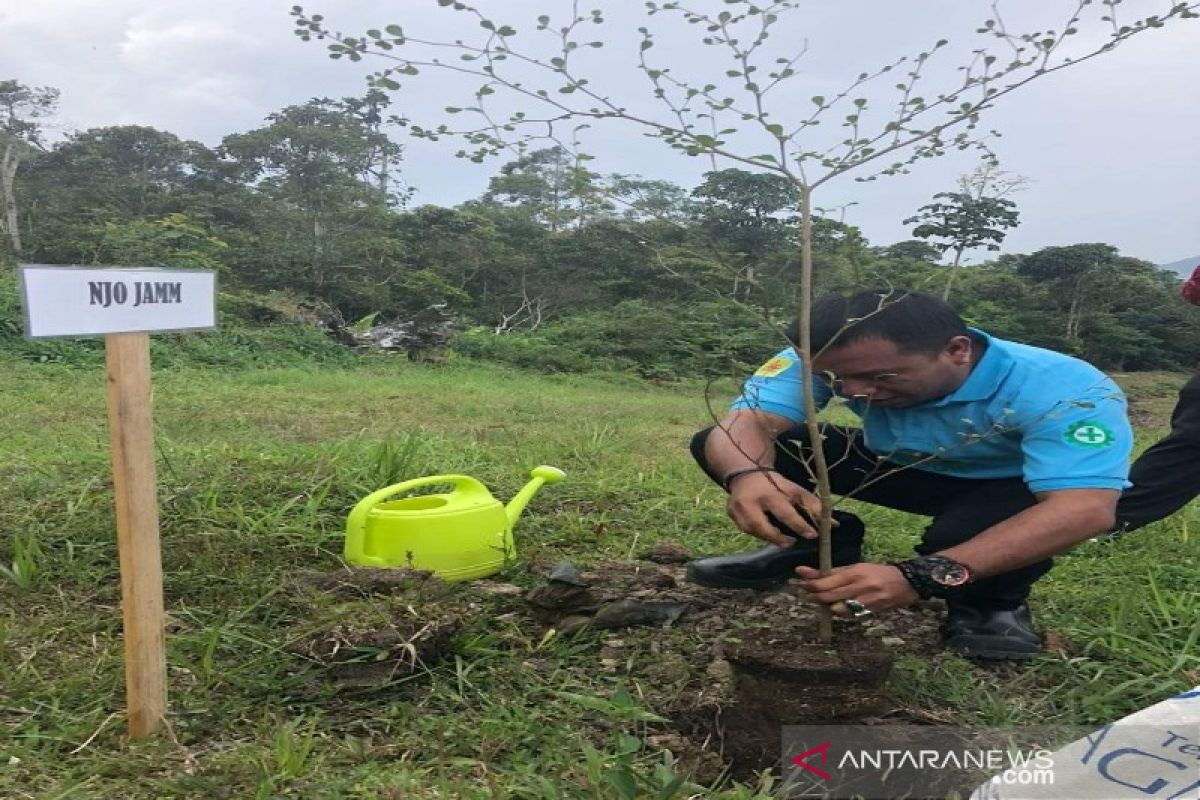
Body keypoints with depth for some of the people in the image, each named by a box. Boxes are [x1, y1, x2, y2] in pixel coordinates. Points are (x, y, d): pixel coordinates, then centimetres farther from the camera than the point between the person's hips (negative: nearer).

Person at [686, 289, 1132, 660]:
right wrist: (747, 474, -62)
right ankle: (822, 550, 5)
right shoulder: (829, 359, -26)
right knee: (726, 449, -17)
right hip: (897, 465, 3)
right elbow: (746, 420, -35)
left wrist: (921, 577, -58)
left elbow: (1085, 510, -47)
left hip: (1013, 486, -2)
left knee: (962, 533, -41)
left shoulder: (1062, 390, -37)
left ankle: (992, 602, -7)